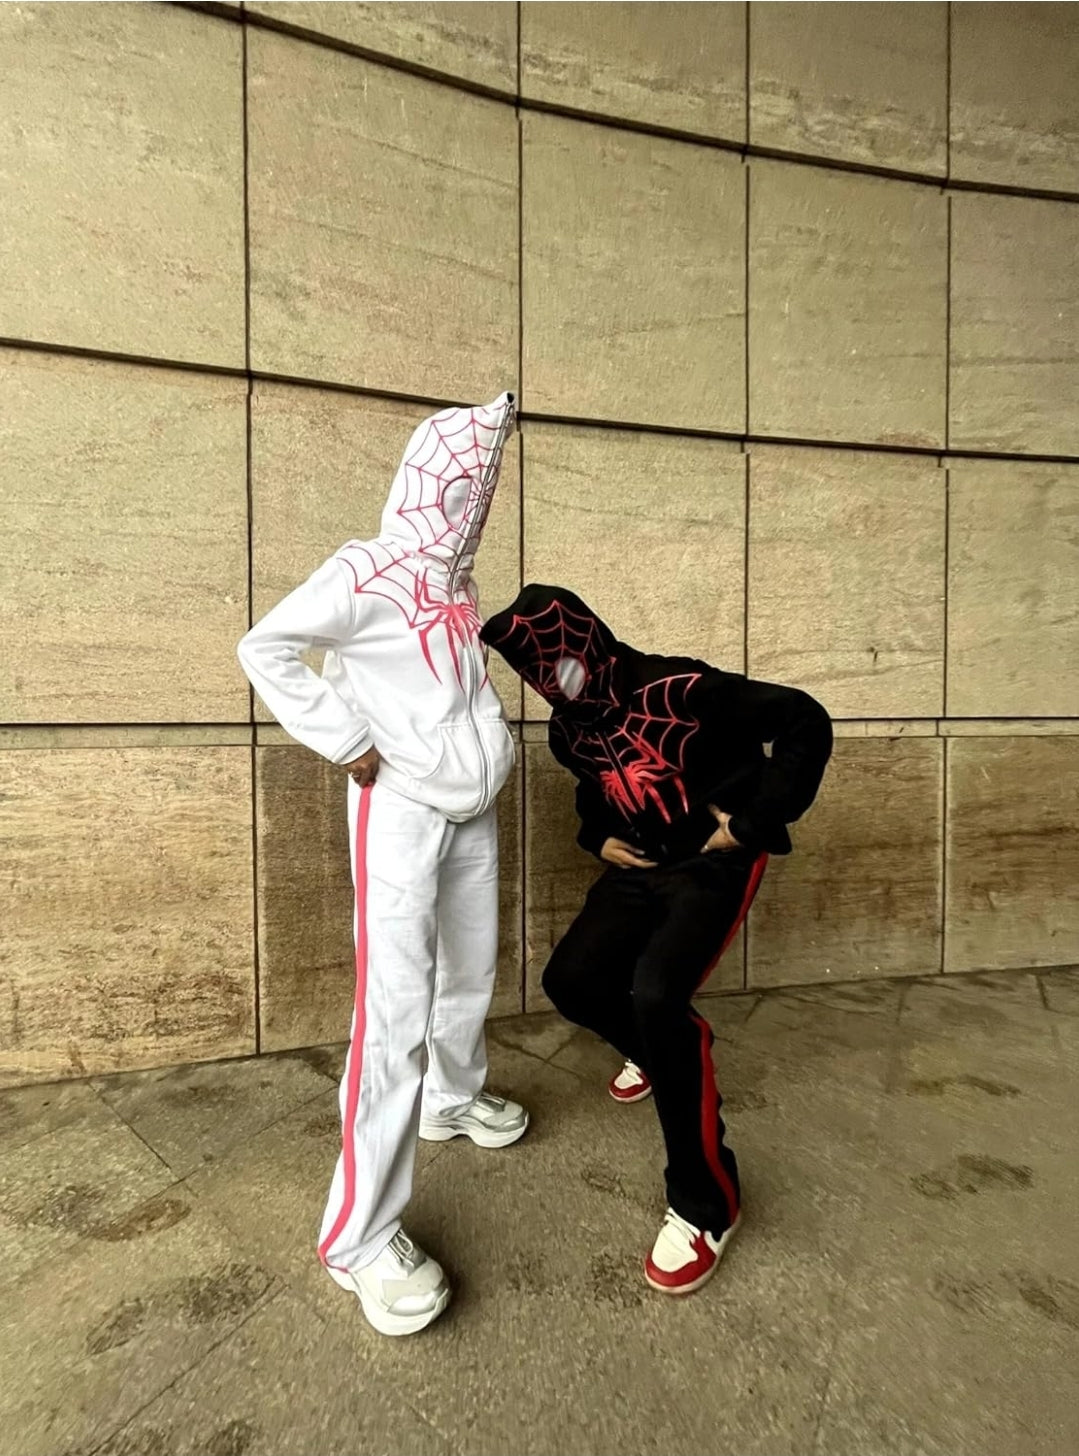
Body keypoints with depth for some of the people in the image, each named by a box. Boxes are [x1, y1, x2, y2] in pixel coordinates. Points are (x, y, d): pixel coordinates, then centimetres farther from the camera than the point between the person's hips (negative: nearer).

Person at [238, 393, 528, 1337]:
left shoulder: (454, 576, 9)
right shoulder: (369, 573, -15)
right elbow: (264, 650, -15)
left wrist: (493, 736, 5)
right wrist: (350, 743, -17)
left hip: (470, 806, 8)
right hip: (400, 808, -8)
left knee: (470, 969, 19)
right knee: (398, 1004, -7)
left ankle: (453, 1098, 44)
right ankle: (362, 1237, 8)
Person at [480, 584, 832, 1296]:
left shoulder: (679, 689, -21)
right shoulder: (569, 729, 1)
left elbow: (805, 721, -19)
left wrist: (755, 821, -18)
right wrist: (598, 836, 3)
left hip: (714, 866, -7)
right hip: (640, 867, 7)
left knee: (655, 995, -26)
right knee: (571, 980, -2)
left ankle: (707, 1204, -3)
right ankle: (660, 1047, 33)